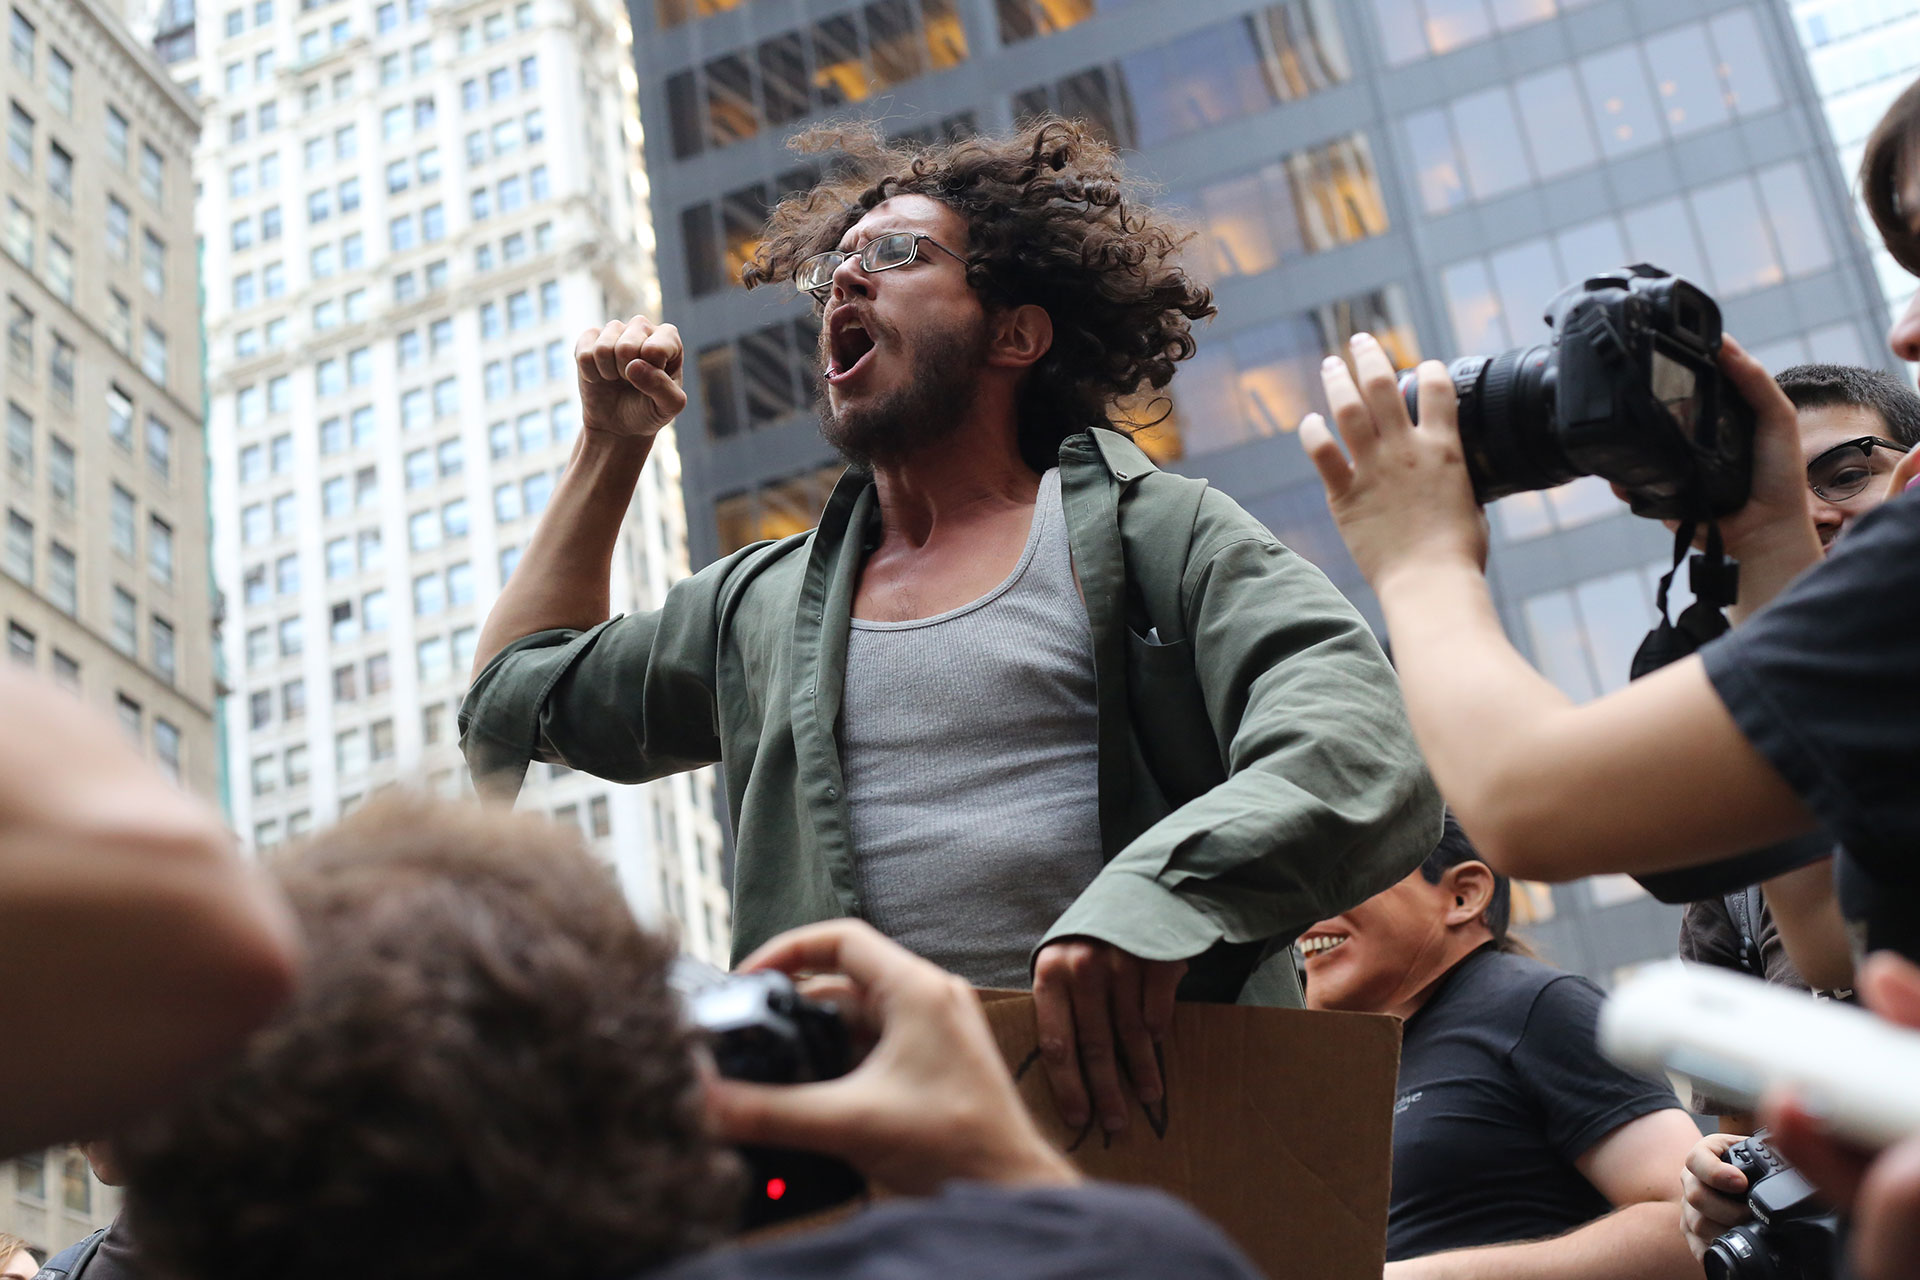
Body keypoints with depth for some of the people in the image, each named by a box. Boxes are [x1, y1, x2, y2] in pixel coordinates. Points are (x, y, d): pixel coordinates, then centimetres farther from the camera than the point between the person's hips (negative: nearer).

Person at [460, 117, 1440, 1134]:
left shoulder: (1158, 531, 8)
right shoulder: (757, 602, 26)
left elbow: (1360, 761, -6)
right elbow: (518, 695, 40)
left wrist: (1154, 894, -25)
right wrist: (609, 445, 33)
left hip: (1141, 1111, -3)